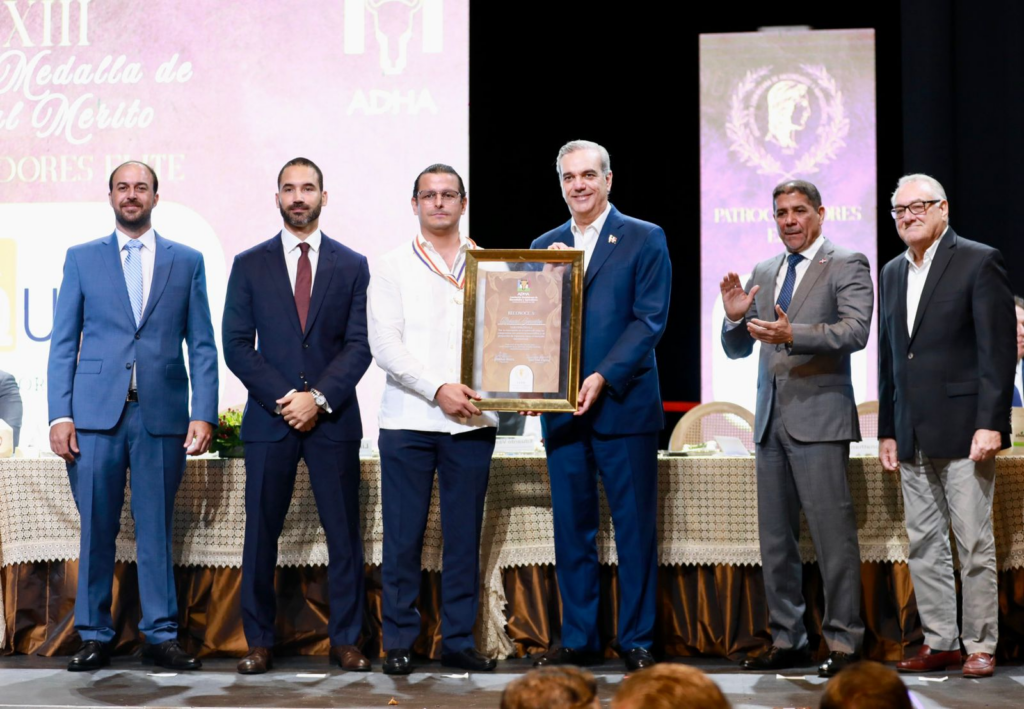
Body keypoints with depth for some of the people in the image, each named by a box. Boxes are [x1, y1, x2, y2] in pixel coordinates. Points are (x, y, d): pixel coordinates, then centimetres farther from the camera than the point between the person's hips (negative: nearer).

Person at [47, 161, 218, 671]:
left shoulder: (187, 261, 10)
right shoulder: (81, 259, 10)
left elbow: (202, 345, 7)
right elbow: (63, 343, 7)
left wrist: (203, 414, -3)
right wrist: (60, 414, -3)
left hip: (162, 415, 0)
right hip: (96, 414, 0)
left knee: (156, 529, 4)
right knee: (96, 529, 3)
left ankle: (160, 635, 12)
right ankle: (94, 636, 13)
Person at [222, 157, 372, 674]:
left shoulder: (352, 266, 8)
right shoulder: (249, 265, 8)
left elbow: (359, 344, 1)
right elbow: (237, 346, 2)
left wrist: (319, 398, -11)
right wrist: (284, 398, -9)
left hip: (333, 419, 0)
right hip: (269, 418, 0)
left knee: (344, 534, 2)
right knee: (261, 533, 1)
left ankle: (345, 640, 10)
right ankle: (259, 642, 9)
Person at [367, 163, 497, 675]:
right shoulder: (392, 269, 7)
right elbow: (384, 346, -2)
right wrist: (438, 390, -13)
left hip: (472, 421, 2)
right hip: (409, 420, -2)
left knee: (464, 536, 4)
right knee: (403, 536, 0)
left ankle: (458, 641, 12)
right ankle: (399, 641, 8)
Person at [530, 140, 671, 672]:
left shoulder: (645, 239, 1)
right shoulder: (544, 247, 14)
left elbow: (650, 319, -7)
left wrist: (602, 378, -16)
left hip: (624, 404, -4)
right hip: (562, 409, 4)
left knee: (635, 529, 1)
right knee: (572, 529, 8)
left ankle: (637, 641, 10)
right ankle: (577, 638, 17)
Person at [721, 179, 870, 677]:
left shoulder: (847, 265, 0)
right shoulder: (763, 272, 17)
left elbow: (855, 331, -16)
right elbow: (737, 349, 19)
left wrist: (792, 333, -29)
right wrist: (736, 318, -3)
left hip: (818, 418, -6)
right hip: (771, 421, 6)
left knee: (833, 534, -8)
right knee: (775, 539, 8)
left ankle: (844, 642, -2)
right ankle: (786, 640, 16)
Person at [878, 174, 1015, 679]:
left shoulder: (978, 262, -4)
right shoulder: (892, 273, 15)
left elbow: (998, 349, -9)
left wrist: (990, 424, -16)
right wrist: (887, 430, 13)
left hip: (963, 429, -6)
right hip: (913, 436, 6)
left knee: (974, 543, -2)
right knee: (924, 544, 9)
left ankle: (980, 646, 5)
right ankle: (939, 642, 16)